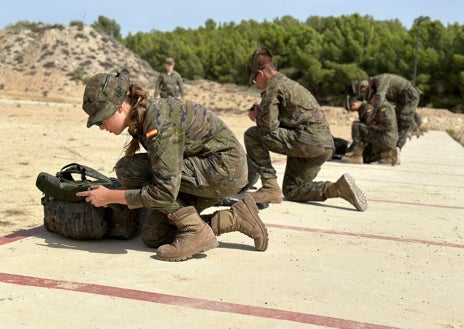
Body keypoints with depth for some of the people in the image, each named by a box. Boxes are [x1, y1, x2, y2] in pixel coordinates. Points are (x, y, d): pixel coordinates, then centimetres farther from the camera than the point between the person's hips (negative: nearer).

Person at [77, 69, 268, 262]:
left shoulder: (158, 120, -25)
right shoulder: (143, 120, 3)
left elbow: (165, 192, -29)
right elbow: (157, 169, 18)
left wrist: (110, 197, -20)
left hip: (226, 169, -10)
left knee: (128, 168, -18)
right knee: (153, 236, 5)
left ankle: (195, 232, -12)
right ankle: (238, 217, 10)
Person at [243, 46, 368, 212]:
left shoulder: (273, 85, -4)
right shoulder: (290, 84, 26)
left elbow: (269, 126, -12)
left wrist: (257, 116, 8)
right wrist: (262, 114, 19)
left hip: (308, 141, -10)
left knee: (252, 135, -6)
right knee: (291, 191, 19)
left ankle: (270, 188, -6)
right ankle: (338, 188, 2)